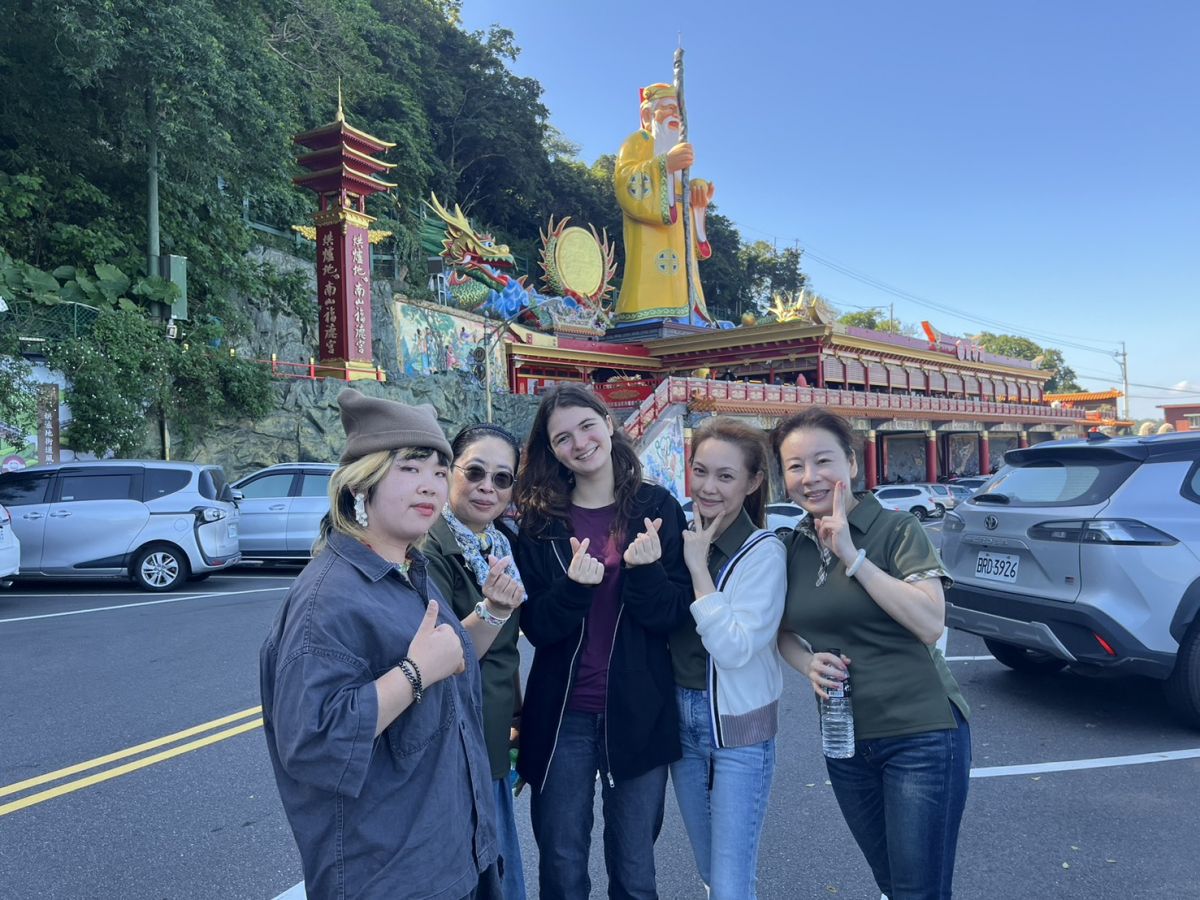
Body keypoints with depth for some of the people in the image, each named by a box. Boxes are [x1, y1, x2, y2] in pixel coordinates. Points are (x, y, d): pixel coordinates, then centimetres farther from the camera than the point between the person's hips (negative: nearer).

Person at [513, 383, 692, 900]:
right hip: (562, 716, 1)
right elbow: (536, 627, -4)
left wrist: (644, 570, -24)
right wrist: (574, 587, -23)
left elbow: (674, 616, -5)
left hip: (639, 714, 0)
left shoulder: (657, 508, -2)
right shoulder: (540, 522, 0)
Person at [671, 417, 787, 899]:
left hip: (739, 728, -6)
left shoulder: (763, 552, -16)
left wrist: (698, 567, -22)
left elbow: (734, 648, -24)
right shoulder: (681, 538, 1)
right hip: (681, 719, 6)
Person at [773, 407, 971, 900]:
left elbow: (930, 624, -21)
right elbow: (785, 632, 13)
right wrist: (808, 662, -8)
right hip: (845, 742, 5)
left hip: (921, 736, -5)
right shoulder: (793, 546, 3)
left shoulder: (898, 529, -10)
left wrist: (853, 555, -23)